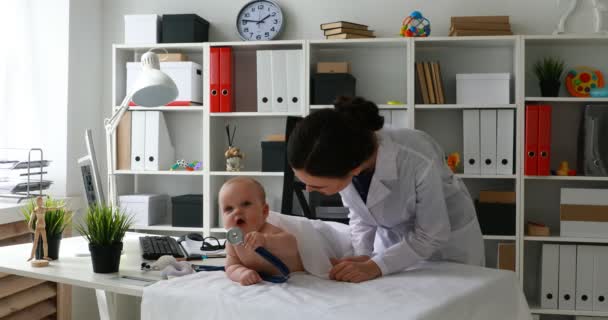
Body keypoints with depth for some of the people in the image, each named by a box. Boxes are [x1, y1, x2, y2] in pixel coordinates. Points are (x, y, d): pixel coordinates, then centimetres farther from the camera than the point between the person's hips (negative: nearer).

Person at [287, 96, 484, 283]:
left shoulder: (419, 162, -39)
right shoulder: (337, 158, -24)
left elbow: (432, 236, -23)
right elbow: (359, 212, -5)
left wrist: (376, 266, -32)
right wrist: (363, 256, -20)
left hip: (447, 240, -3)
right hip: (392, 240, 3)